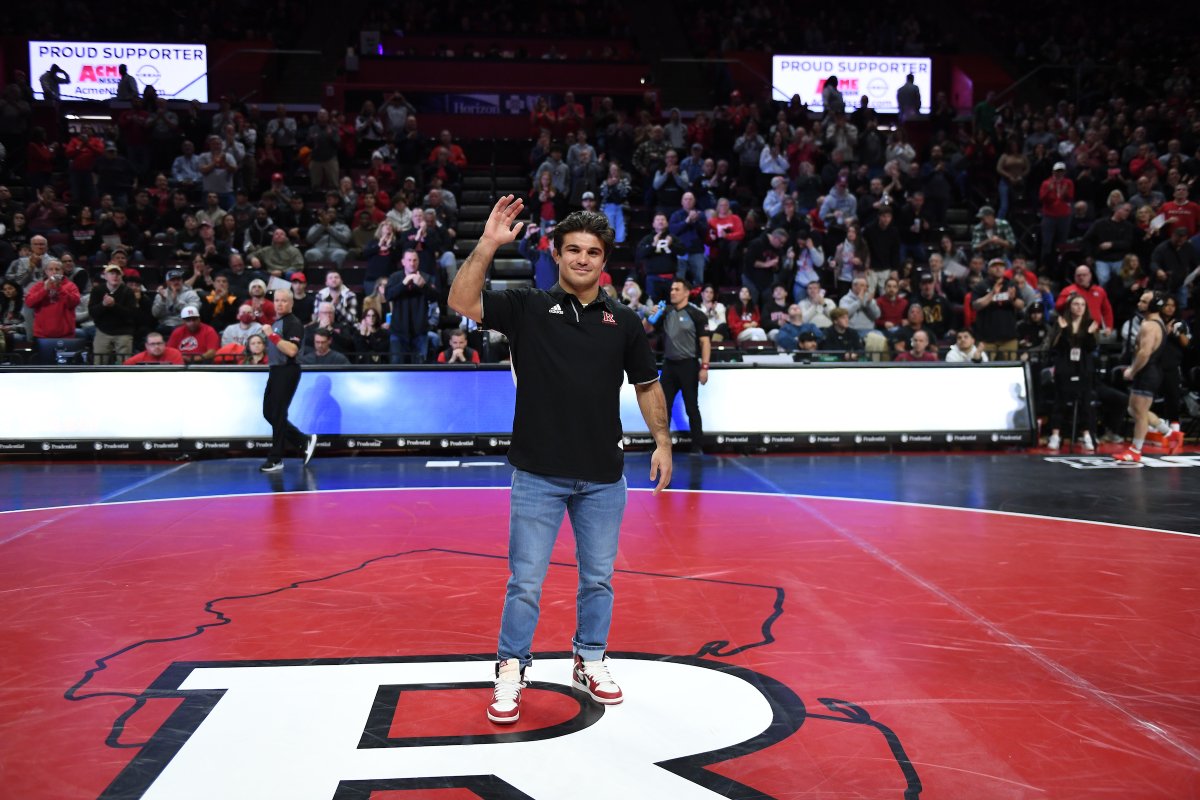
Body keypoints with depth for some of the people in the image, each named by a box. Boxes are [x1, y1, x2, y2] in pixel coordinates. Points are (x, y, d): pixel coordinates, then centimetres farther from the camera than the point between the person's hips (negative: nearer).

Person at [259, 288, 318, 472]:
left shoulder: (293, 323, -12)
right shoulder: (276, 322, 16)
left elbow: (291, 350, -25)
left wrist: (272, 335, -25)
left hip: (287, 372, -10)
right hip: (275, 371, 10)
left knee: (277, 415, -6)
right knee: (268, 412, 11)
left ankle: (275, 459, 2)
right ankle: (304, 441, 20)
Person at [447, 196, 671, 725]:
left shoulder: (624, 322, 6)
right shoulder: (527, 308, 0)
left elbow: (647, 386, 13)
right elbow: (461, 302, -14)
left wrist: (662, 441, 5)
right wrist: (488, 245, -21)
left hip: (602, 477, 3)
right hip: (538, 475, -2)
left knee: (598, 578, 14)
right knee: (525, 581, 3)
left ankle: (590, 663, 32)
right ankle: (511, 672, 19)